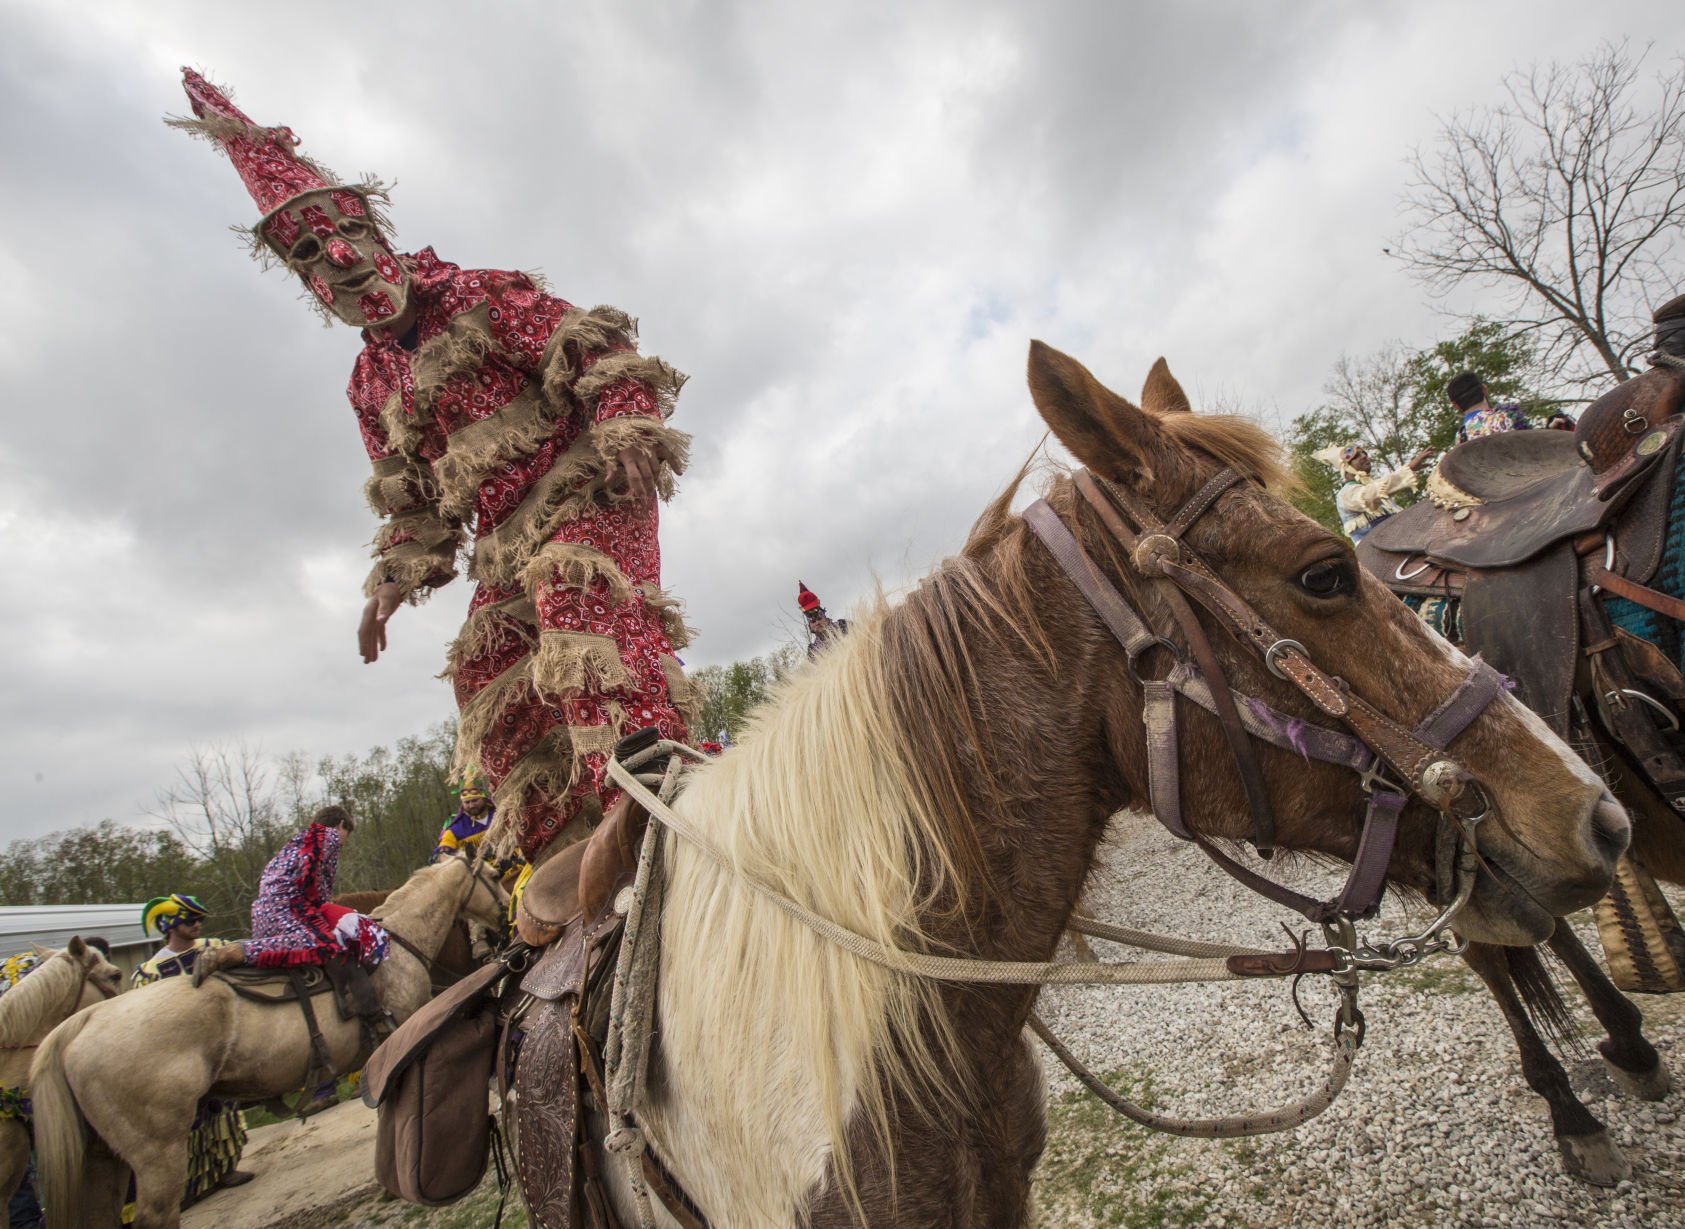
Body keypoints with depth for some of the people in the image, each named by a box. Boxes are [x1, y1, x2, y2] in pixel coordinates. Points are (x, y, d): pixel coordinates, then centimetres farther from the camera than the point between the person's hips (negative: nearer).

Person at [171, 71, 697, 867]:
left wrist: (629, 433, -24)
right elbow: (415, 501, 20)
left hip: (585, 490, -6)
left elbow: (599, 354, -8)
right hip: (506, 540, 7)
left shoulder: (477, 295, 2)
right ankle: (556, 849, 9)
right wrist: (395, 578, 7)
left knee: (576, 592, -36)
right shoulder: (370, 383, 18)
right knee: (491, 680, 0)